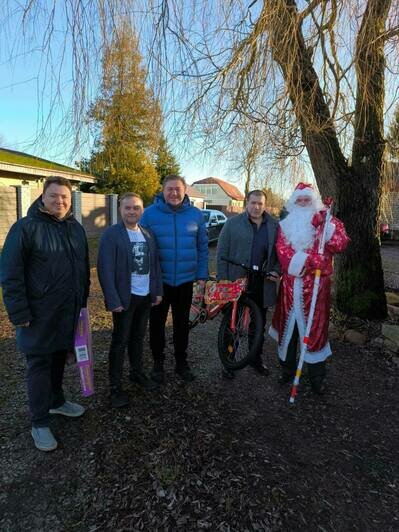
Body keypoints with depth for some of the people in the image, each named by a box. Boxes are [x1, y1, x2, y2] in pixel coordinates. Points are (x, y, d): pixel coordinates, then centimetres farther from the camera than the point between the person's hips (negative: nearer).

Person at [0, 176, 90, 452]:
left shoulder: (76, 228, 8)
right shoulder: (26, 227, -12)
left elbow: (84, 267, 15)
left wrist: (83, 300, 14)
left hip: (69, 311, 6)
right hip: (40, 313, -5)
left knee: (59, 358, 20)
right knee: (39, 364, 5)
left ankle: (56, 401, 40)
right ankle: (40, 423, 19)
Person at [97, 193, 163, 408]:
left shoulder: (147, 234, 7)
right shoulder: (111, 234, -10)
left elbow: (155, 263, 11)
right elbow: (105, 269, -15)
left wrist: (157, 291, 7)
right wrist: (113, 300, -18)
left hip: (145, 296, 5)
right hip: (125, 298, -5)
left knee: (138, 337, 19)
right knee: (120, 342, 5)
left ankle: (137, 373, 37)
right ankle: (115, 386, 19)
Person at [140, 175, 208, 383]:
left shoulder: (196, 215, 0)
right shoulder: (150, 213, -6)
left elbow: (202, 248, 5)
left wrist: (202, 276, 1)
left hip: (185, 280, 2)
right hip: (158, 280, -1)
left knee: (182, 324, 15)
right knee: (157, 323, 13)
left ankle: (181, 362, 33)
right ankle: (158, 362, 32)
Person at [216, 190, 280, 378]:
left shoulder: (274, 226, 6)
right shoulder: (233, 223, -2)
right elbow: (222, 253, -3)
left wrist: (276, 270, -4)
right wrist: (223, 279, -9)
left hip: (262, 283, 3)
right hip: (236, 281, -3)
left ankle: (256, 359, 35)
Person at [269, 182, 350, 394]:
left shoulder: (326, 220, 6)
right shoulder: (285, 224, 12)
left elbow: (340, 244, -8)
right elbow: (281, 249, -2)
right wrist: (299, 261, -18)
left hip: (316, 284, -2)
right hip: (290, 283, 2)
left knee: (314, 327, 1)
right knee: (288, 324, 10)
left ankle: (317, 377, 16)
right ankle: (287, 368, 28)